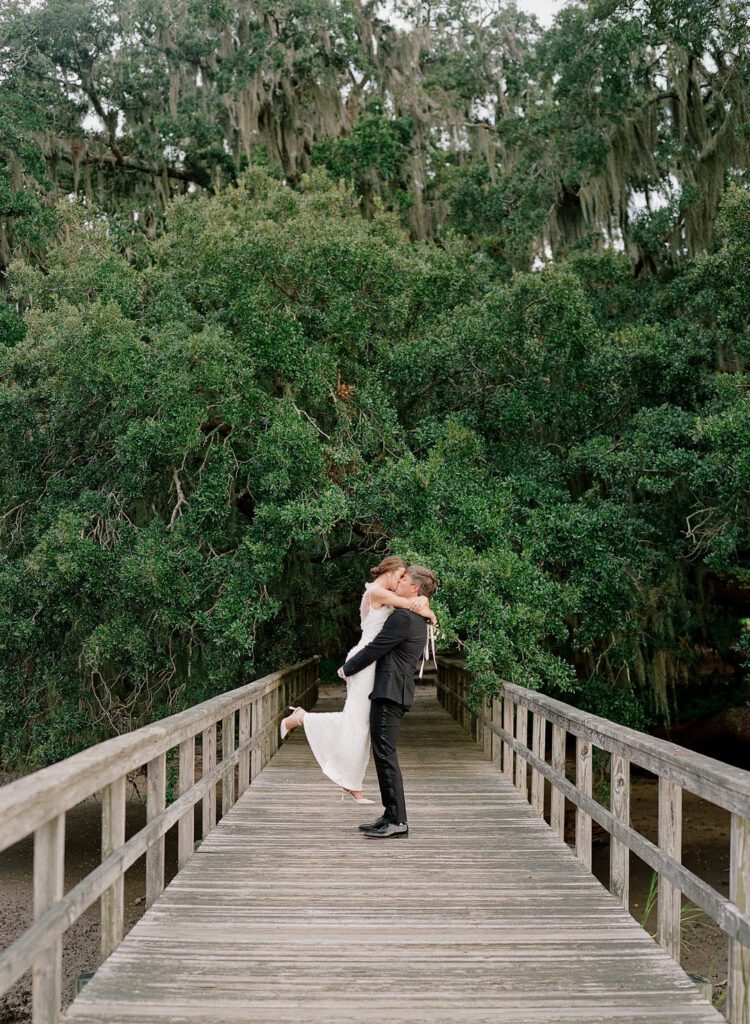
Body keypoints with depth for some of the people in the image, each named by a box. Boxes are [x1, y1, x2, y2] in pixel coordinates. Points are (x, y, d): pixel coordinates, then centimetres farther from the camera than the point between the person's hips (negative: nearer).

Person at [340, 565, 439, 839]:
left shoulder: (403, 617, -15)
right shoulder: (417, 619, 18)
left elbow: (374, 649, -13)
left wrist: (346, 669, 1)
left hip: (389, 693, -10)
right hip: (393, 692, 10)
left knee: (385, 755, -8)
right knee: (384, 755, 14)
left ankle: (397, 821, -6)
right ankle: (391, 816, 18)